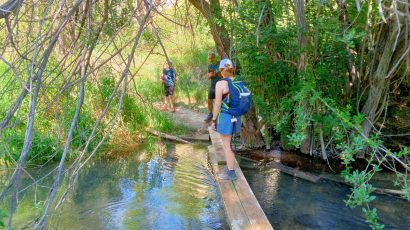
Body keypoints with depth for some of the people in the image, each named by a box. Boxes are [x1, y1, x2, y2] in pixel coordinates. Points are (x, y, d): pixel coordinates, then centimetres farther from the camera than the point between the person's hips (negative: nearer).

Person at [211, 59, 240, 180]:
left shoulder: (220, 84, -16)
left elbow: (217, 104, -16)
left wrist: (213, 120, -7)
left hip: (225, 117, -7)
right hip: (235, 116, 7)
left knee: (227, 146, 3)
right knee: (227, 143, 23)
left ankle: (231, 173, 11)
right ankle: (229, 167, 35)